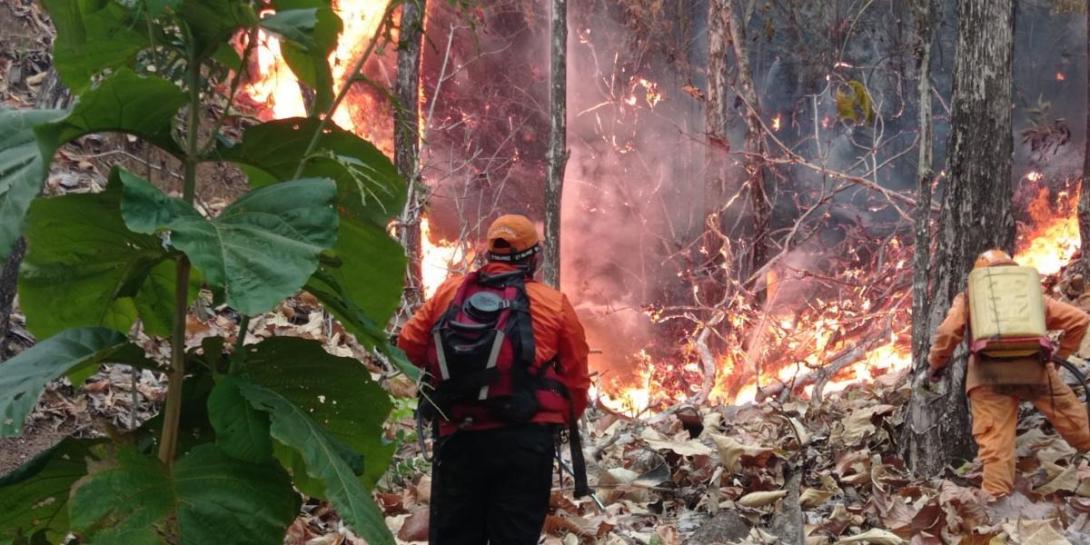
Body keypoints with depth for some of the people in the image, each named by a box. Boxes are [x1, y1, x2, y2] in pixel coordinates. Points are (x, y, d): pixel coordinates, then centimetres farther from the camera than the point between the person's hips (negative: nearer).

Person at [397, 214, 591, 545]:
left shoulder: (448, 294, 5)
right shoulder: (554, 305, -1)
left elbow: (409, 347, 9)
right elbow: (576, 377, 3)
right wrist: (567, 421, 22)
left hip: (457, 437, 2)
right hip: (524, 439, -2)